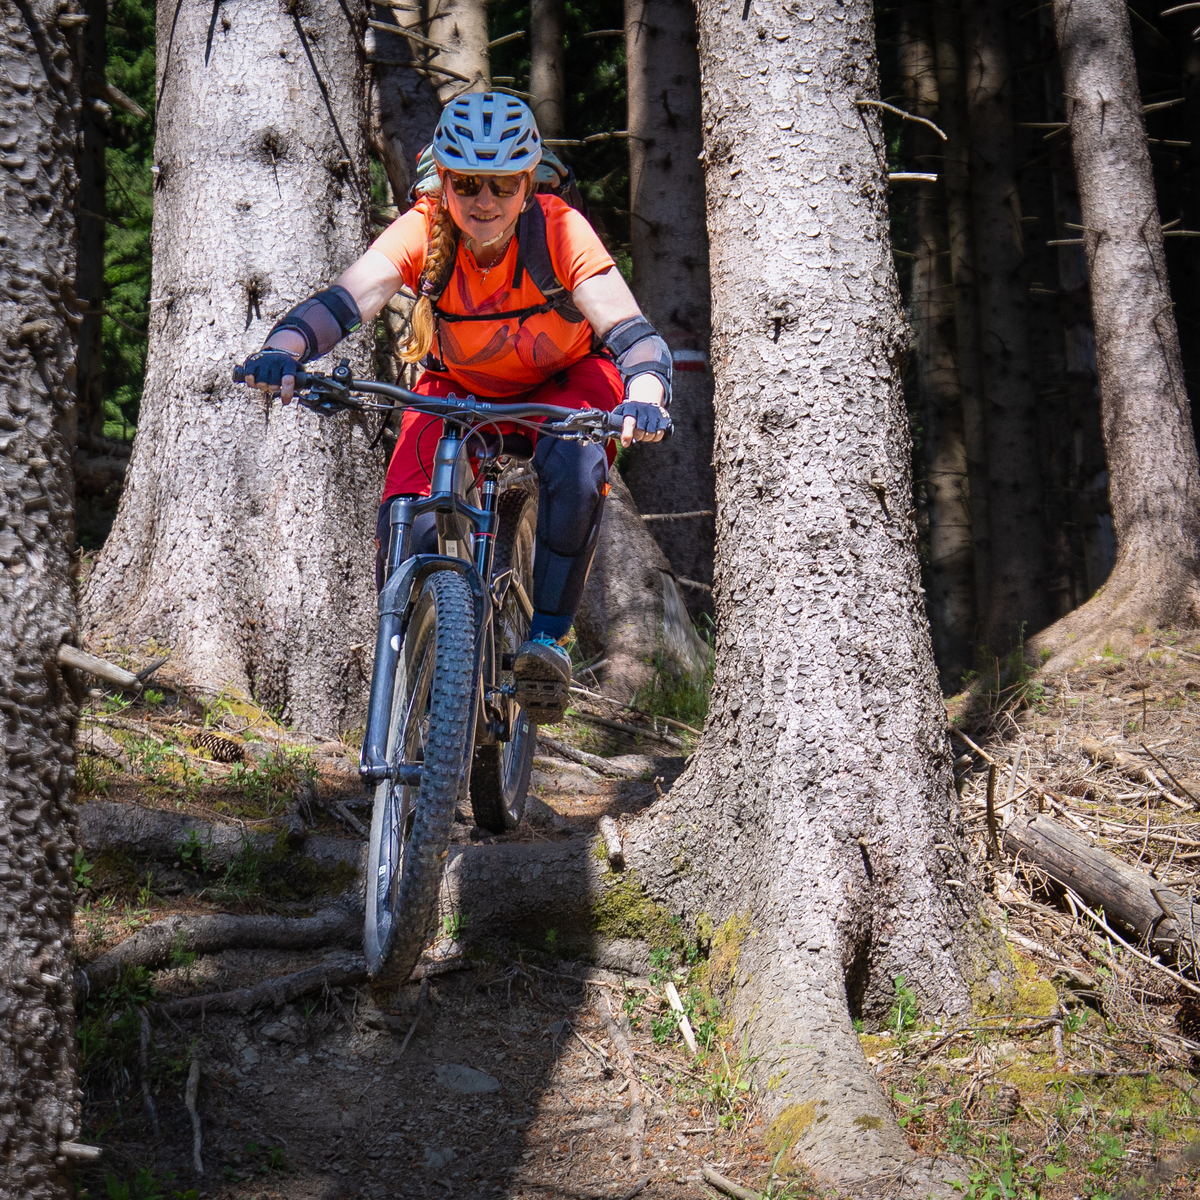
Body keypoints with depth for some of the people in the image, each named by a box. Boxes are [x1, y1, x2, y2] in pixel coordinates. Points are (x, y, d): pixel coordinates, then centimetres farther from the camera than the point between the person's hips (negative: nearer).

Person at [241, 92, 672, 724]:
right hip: (458, 391, 1)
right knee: (404, 526, -22)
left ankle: (548, 637, -17)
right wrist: (283, 346, -60)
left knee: (575, 463, -36)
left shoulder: (559, 229, -29)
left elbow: (633, 333, -37)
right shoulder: (423, 230, -25)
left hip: (564, 385, -1)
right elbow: (345, 300, -39)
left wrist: (644, 396, -59)